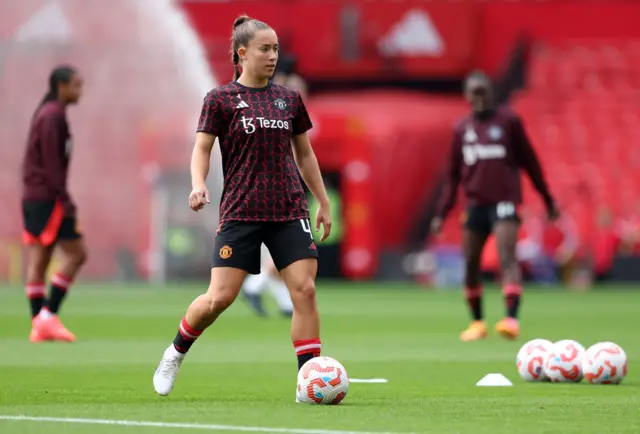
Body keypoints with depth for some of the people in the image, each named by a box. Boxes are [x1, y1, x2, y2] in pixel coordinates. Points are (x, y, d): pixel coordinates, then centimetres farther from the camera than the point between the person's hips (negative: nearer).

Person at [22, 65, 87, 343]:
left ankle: (39, 325, 2)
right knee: (75, 253, -7)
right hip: (48, 197, -10)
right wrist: (64, 199, -19)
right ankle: (48, 315, -10)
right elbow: (51, 162, -18)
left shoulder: (46, 113, 18)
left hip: (33, 198, 10)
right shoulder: (53, 115, -12)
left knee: (38, 260, 5)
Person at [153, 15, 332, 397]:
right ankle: (176, 353, 20)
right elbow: (202, 149, -1)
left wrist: (324, 202, 18)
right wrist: (198, 185, -20)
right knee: (220, 297, -7)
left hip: (289, 211, 3)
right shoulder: (221, 99, 0)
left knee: (305, 290, -10)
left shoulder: (289, 99, 11)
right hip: (240, 212, -3)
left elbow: (305, 154, 19)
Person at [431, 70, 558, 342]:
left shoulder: (508, 121, 2)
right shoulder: (462, 129, 12)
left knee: (507, 258, -19)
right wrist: (442, 213, 14)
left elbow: (529, 162, 7)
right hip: (475, 204, 4)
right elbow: (454, 175, 18)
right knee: (470, 265, 5)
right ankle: (477, 322, 21)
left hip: (504, 201, -4)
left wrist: (548, 200, 9)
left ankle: (512, 319, -29)